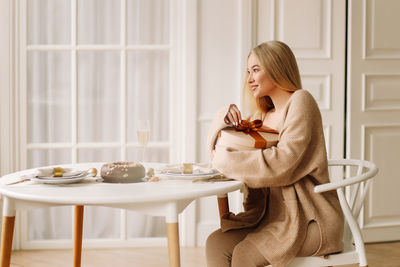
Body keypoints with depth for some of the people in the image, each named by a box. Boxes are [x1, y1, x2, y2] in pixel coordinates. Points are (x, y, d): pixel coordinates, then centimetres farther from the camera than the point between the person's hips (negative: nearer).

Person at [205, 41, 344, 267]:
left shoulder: (300, 101, -8)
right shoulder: (262, 115, 17)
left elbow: (282, 163, -21)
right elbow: (220, 156, 19)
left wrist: (227, 158, -14)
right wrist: (222, 124, 0)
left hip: (310, 219, -7)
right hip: (274, 214, 7)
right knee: (216, 244, -14)